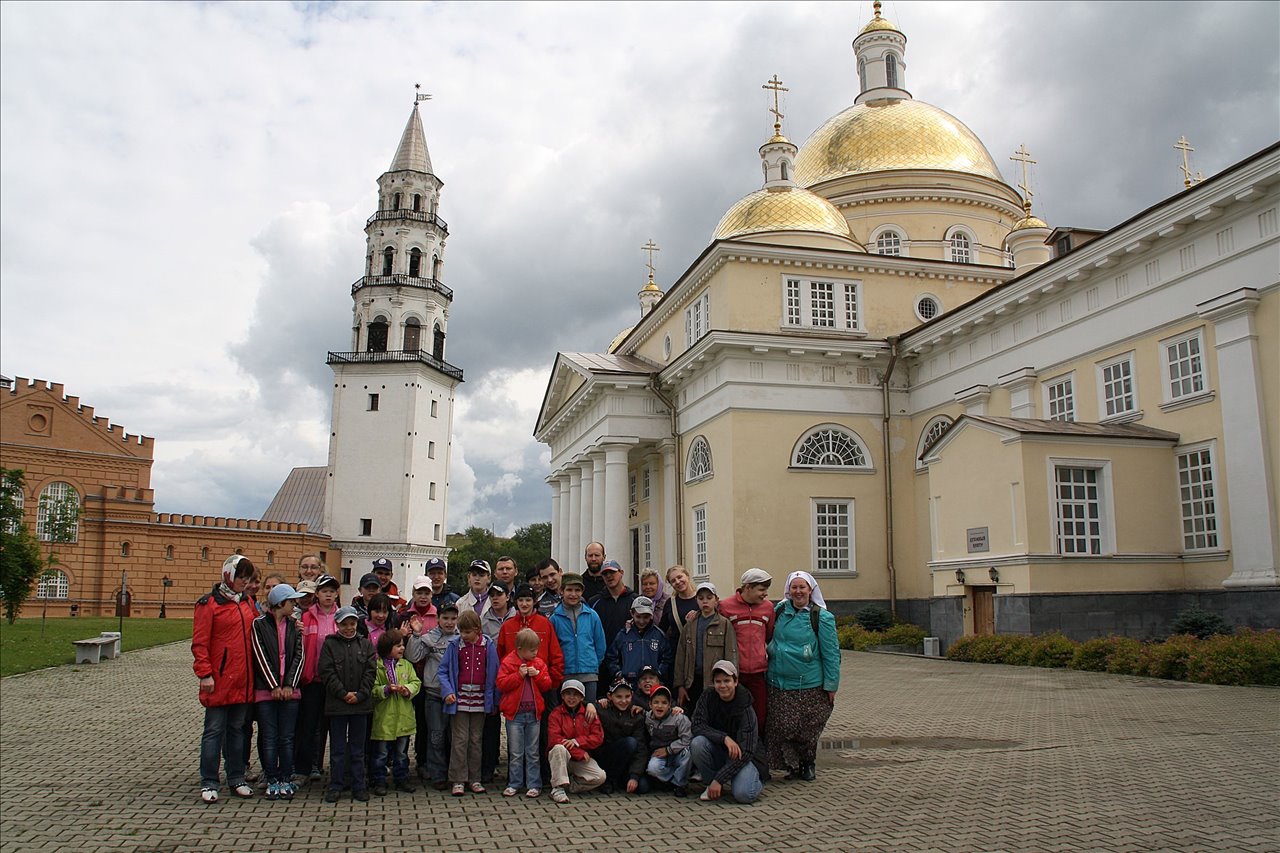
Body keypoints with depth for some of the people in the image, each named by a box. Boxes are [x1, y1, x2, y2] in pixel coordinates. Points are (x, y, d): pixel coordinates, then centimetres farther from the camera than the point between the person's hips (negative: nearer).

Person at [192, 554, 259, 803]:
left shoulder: (248, 604, 12)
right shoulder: (209, 604, -7)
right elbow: (199, 643, -10)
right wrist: (204, 674, -14)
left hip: (243, 680, 6)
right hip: (219, 680, -6)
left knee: (238, 729, 13)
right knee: (214, 731, 1)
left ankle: (236, 779, 22)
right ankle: (208, 783, 9)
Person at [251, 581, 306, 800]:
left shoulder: (294, 625, 9)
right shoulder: (259, 624, -1)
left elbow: (299, 656, 3)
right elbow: (261, 657, -6)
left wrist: (290, 685, -8)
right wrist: (274, 686, -12)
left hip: (290, 690, 3)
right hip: (266, 690, -2)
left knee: (287, 738, 5)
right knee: (269, 738, 2)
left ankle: (286, 780, 13)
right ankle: (272, 781, 11)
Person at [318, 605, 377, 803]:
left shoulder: (366, 644, 8)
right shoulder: (330, 644, 2)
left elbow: (370, 672, 2)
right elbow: (327, 673, -6)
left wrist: (360, 694, -10)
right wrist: (343, 694, -13)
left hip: (361, 704, 1)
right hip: (337, 704, -1)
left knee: (358, 748, 8)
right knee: (337, 748, 5)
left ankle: (359, 786, 15)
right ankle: (335, 786, 14)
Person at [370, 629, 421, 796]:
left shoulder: (406, 665, 7)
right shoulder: (376, 666, -8)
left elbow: (416, 682, 3)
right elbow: (372, 689, -11)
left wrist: (408, 689, -16)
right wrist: (386, 689, -24)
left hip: (403, 718, 4)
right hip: (383, 718, -4)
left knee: (401, 752, 16)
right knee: (381, 753, 7)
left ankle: (402, 779, 27)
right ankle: (379, 781, 18)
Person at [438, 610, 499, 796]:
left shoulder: (488, 646, -1)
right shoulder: (455, 645, -3)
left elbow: (493, 674, 3)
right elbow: (443, 671, 2)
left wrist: (494, 701, 3)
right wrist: (448, 691, -12)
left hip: (480, 701, 1)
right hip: (460, 701, -1)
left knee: (476, 740, 9)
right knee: (460, 740, -2)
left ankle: (474, 779, 18)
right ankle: (458, 780, 7)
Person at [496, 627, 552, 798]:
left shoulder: (539, 663, 7)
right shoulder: (507, 663, -4)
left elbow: (547, 685, 6)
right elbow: (501, 684, -12)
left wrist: (538, 675, -11)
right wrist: (519, 675, -18)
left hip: (534, 713, 3)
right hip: (514, 714, -3)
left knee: (533, 752, 8)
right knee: (515, 753, 4)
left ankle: (534, 785, 13)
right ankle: (514, 784, 14)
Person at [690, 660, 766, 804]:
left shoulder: (746, 709, -21)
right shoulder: (708, 697, -9)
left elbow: (745, 752, -24)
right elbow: (697, 726, -17)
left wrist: (718, 779, -29)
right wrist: (724, 738, -32)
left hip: (741, 756, -3)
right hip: (717, 750, 3)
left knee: (744, 794, -30)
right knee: (697, 743, -29)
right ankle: (711, 783, -6)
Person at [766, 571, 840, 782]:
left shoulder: (822, 617, -6)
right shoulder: (779, 611, 5)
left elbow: (831, 653, -4)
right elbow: (770, 639, 19)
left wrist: (831, 685, -6)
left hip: (810, 685, -3)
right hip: (779, 684, 3)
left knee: (807, 729, 5)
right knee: (782, 727, -1)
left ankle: (808, 764, 28)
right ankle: (792, 765, 18)